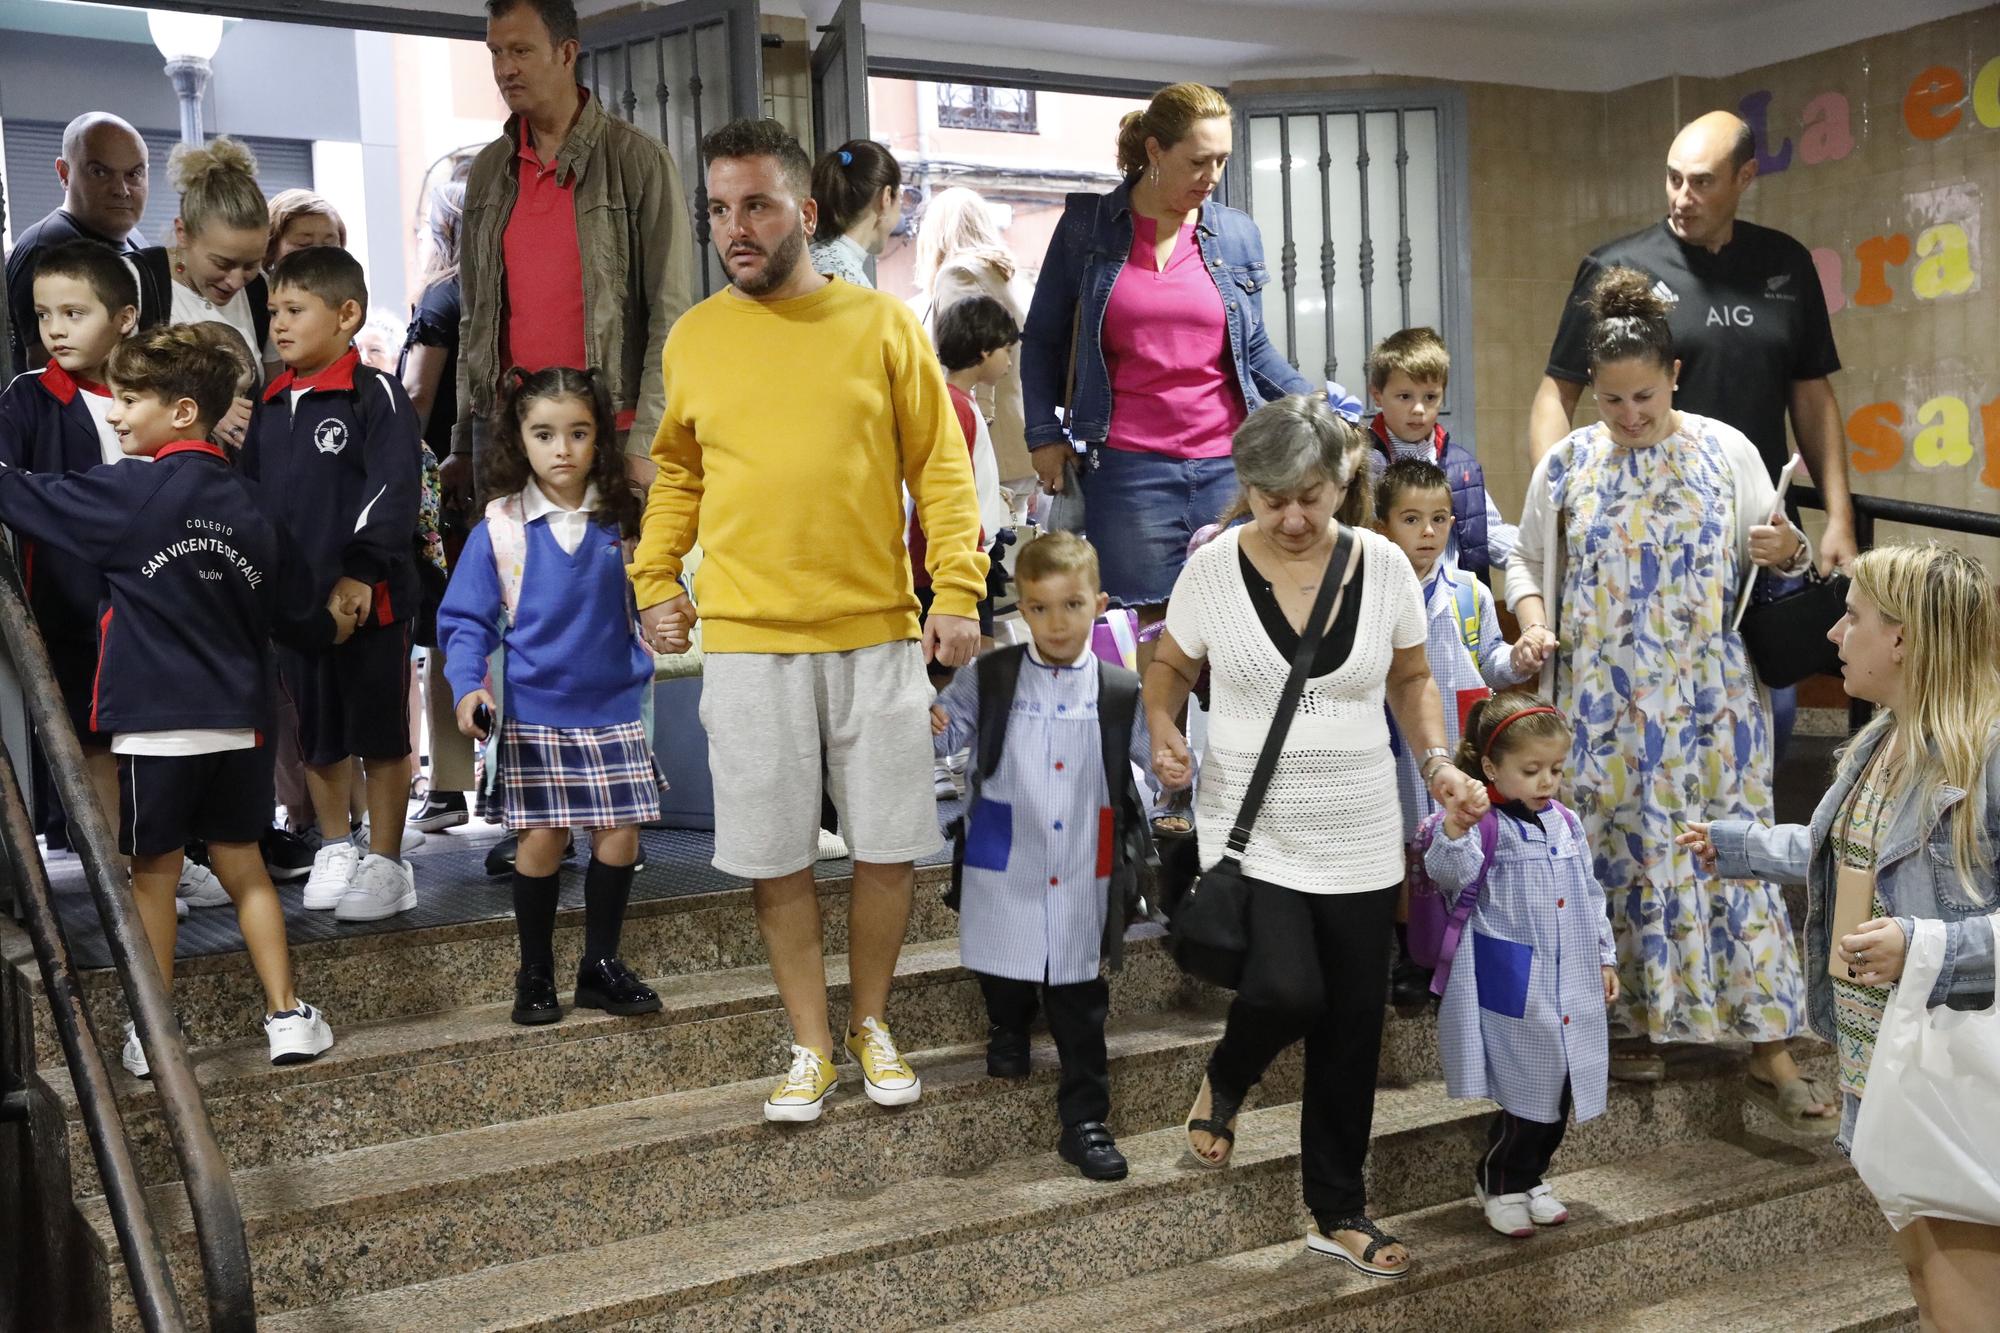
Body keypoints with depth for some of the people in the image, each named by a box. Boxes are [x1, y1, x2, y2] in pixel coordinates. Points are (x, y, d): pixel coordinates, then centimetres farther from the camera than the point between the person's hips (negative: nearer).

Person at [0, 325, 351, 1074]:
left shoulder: (130, 492, -9)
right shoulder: (245, 506, 6)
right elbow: (297, 615, 11)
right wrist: (331, 626, 31)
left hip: (155, 723, -5)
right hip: (237, 722, 5)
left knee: (154, 871, 8)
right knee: (242, 866, 13)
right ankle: (288, 1016, 13)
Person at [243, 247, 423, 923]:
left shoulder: (376, 395, -8)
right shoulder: (270, 406, 13)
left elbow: (393, 492, -16)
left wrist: (361, 574, -20)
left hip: (369, 598, -6)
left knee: (380, 734, 4)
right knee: (317, 735, 15)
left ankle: (385, 862, 14)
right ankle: (334, 849, 30)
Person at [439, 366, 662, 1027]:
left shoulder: (623, 519, 1)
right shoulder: (500, 527, -5)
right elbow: (466, 619, -3)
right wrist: (468, 686, -16)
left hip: (615, 706, 2)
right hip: (534, 710, -2)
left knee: (620, 832, 4)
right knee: (542, 837, 0)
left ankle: (601, 964, 21)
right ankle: (535, 973, 17)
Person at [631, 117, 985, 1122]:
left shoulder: (884, 324, 1)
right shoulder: (692, 339, 7)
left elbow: (940, 465, 2)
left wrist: (957, 591, -6)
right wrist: (654, 582, 6)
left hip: (878, 632, -1)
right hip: (747, 641, 1)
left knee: (889, 845, 6)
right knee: (773, 855, 6)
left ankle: (871, 1023, 28)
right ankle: (811, 1046, 22)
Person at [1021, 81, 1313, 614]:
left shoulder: (1238, 235, 11)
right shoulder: (1086, 227, 4)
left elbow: (1254, 350, 18)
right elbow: (1043, 338, 10)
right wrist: (1045, 434, 2)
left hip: (1226, 465, 3)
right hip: (1128, 469, -2)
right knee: (1145, 626, -2)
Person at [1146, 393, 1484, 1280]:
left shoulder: (1383, 566, -1)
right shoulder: (1214, 568, -7)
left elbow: (1411, 680, 12)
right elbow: (1169, 668, 7)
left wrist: (1437, 759, -4)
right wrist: (1163, 732, -13)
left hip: (1359, 841, 3)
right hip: (1250, 833, -2)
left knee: (1352, 1032, 8)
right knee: (1286, 992, -22)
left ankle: (1339, 1213, 29)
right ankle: (1225, 1083, 16)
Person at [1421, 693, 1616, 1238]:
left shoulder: (1564, 822, 10)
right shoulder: (1485, 825, -12)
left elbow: (1589, 895, 19)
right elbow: (1449, 874, -28)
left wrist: (1604, 956, 20)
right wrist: (1453, 831, -45)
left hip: (1571, 982, 7)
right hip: (1515, 987, -7)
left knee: (1562, 1089, 14)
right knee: (1529, 1090, -3)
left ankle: (1530, 1177, 32)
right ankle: (1498, 1184, 17)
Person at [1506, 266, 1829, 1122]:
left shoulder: (1726, 451, 1)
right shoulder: (1566, 464, 4)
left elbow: (1780, 563, 7)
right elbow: (1527, 563, 13)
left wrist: (1787, 552, -16)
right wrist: (1532, 618, -7)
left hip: (1710, 700, -1)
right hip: (1605, 706, 1)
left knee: (1733, 852, -1)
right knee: (1621, 854, 7)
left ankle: (1769, 1048, 7)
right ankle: (1635, 1020, 23)